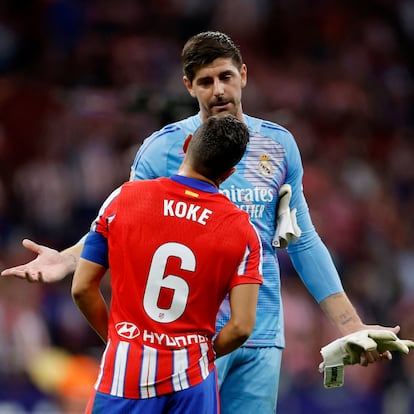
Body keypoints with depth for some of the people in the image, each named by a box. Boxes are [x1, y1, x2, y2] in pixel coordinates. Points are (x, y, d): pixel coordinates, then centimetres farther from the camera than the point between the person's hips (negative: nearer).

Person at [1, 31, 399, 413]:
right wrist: (67, 258, -18)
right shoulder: (163, 147, -1)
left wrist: (349, 325, 10)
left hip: (262, 333, 3)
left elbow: (302, 240, 13)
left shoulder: (278, 144, 9)